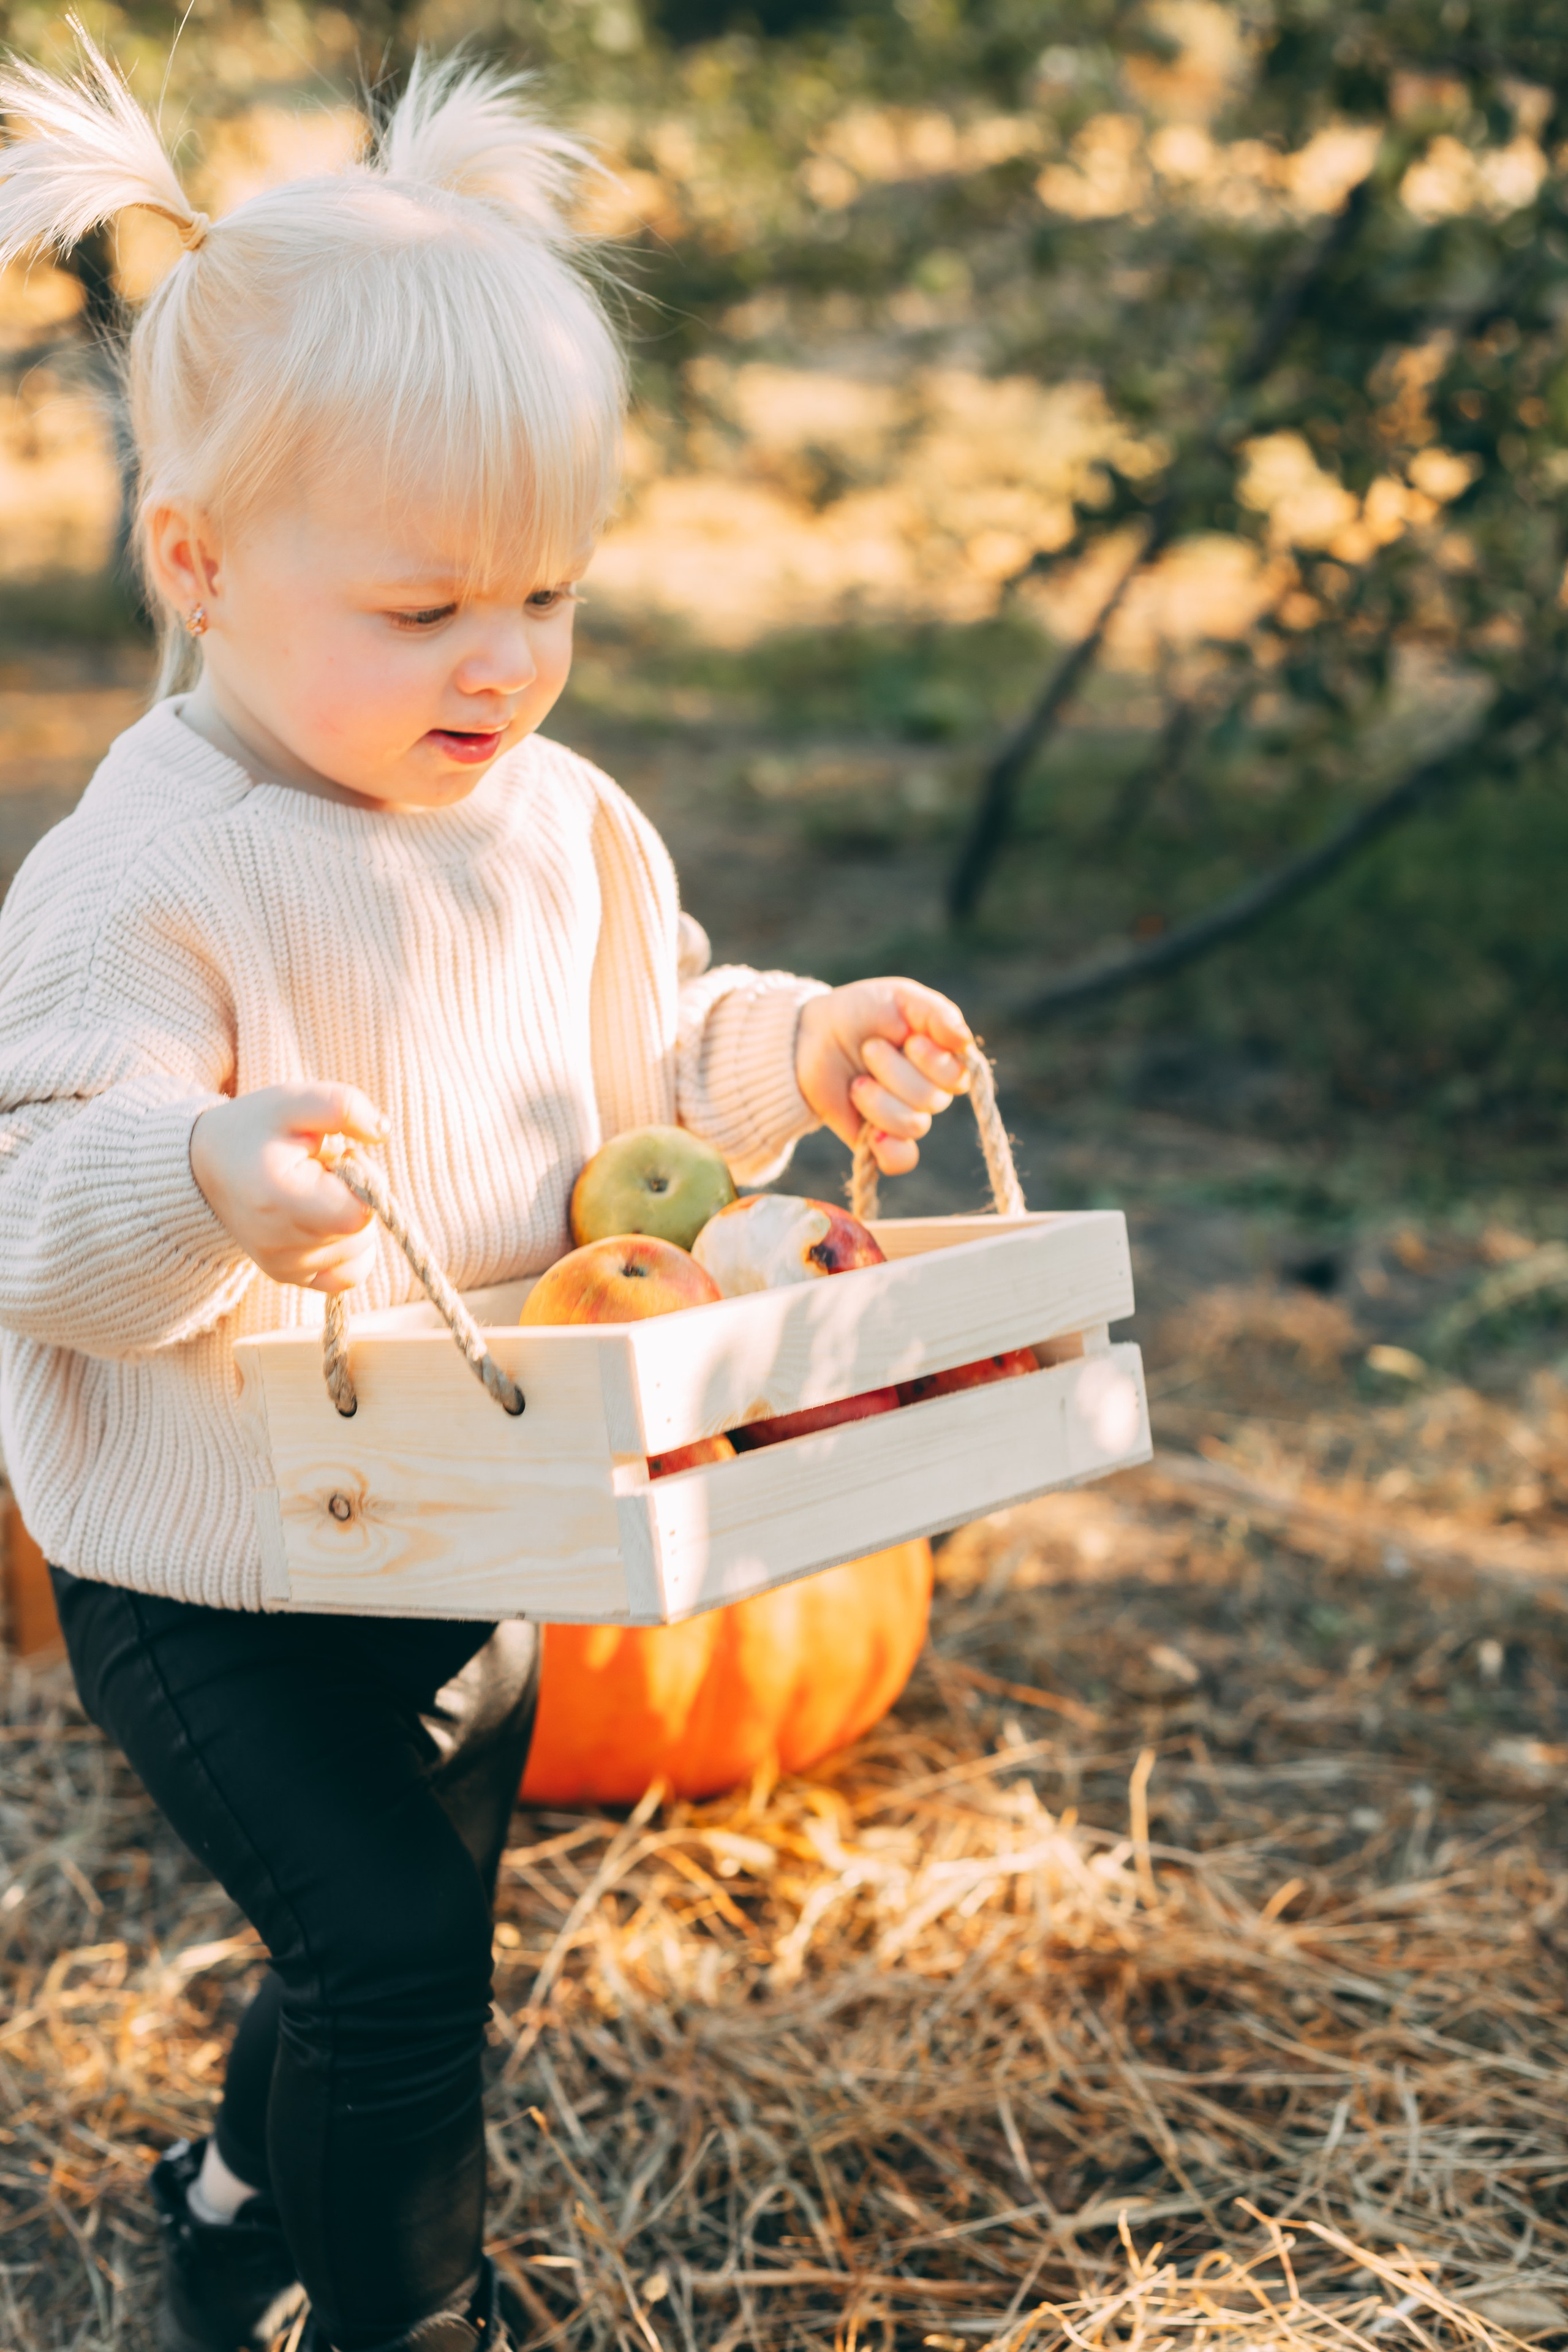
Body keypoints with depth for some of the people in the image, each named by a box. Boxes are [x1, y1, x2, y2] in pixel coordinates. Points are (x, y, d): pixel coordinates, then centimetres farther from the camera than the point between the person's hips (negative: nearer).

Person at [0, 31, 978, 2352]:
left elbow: (635, 1067, 16)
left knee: (406, 1945, 23)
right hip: (210, 1580, -7)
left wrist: (799, 1052, -1)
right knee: (394, 1942, -13)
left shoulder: (563, 826, 1)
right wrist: (207, 1182, -48)